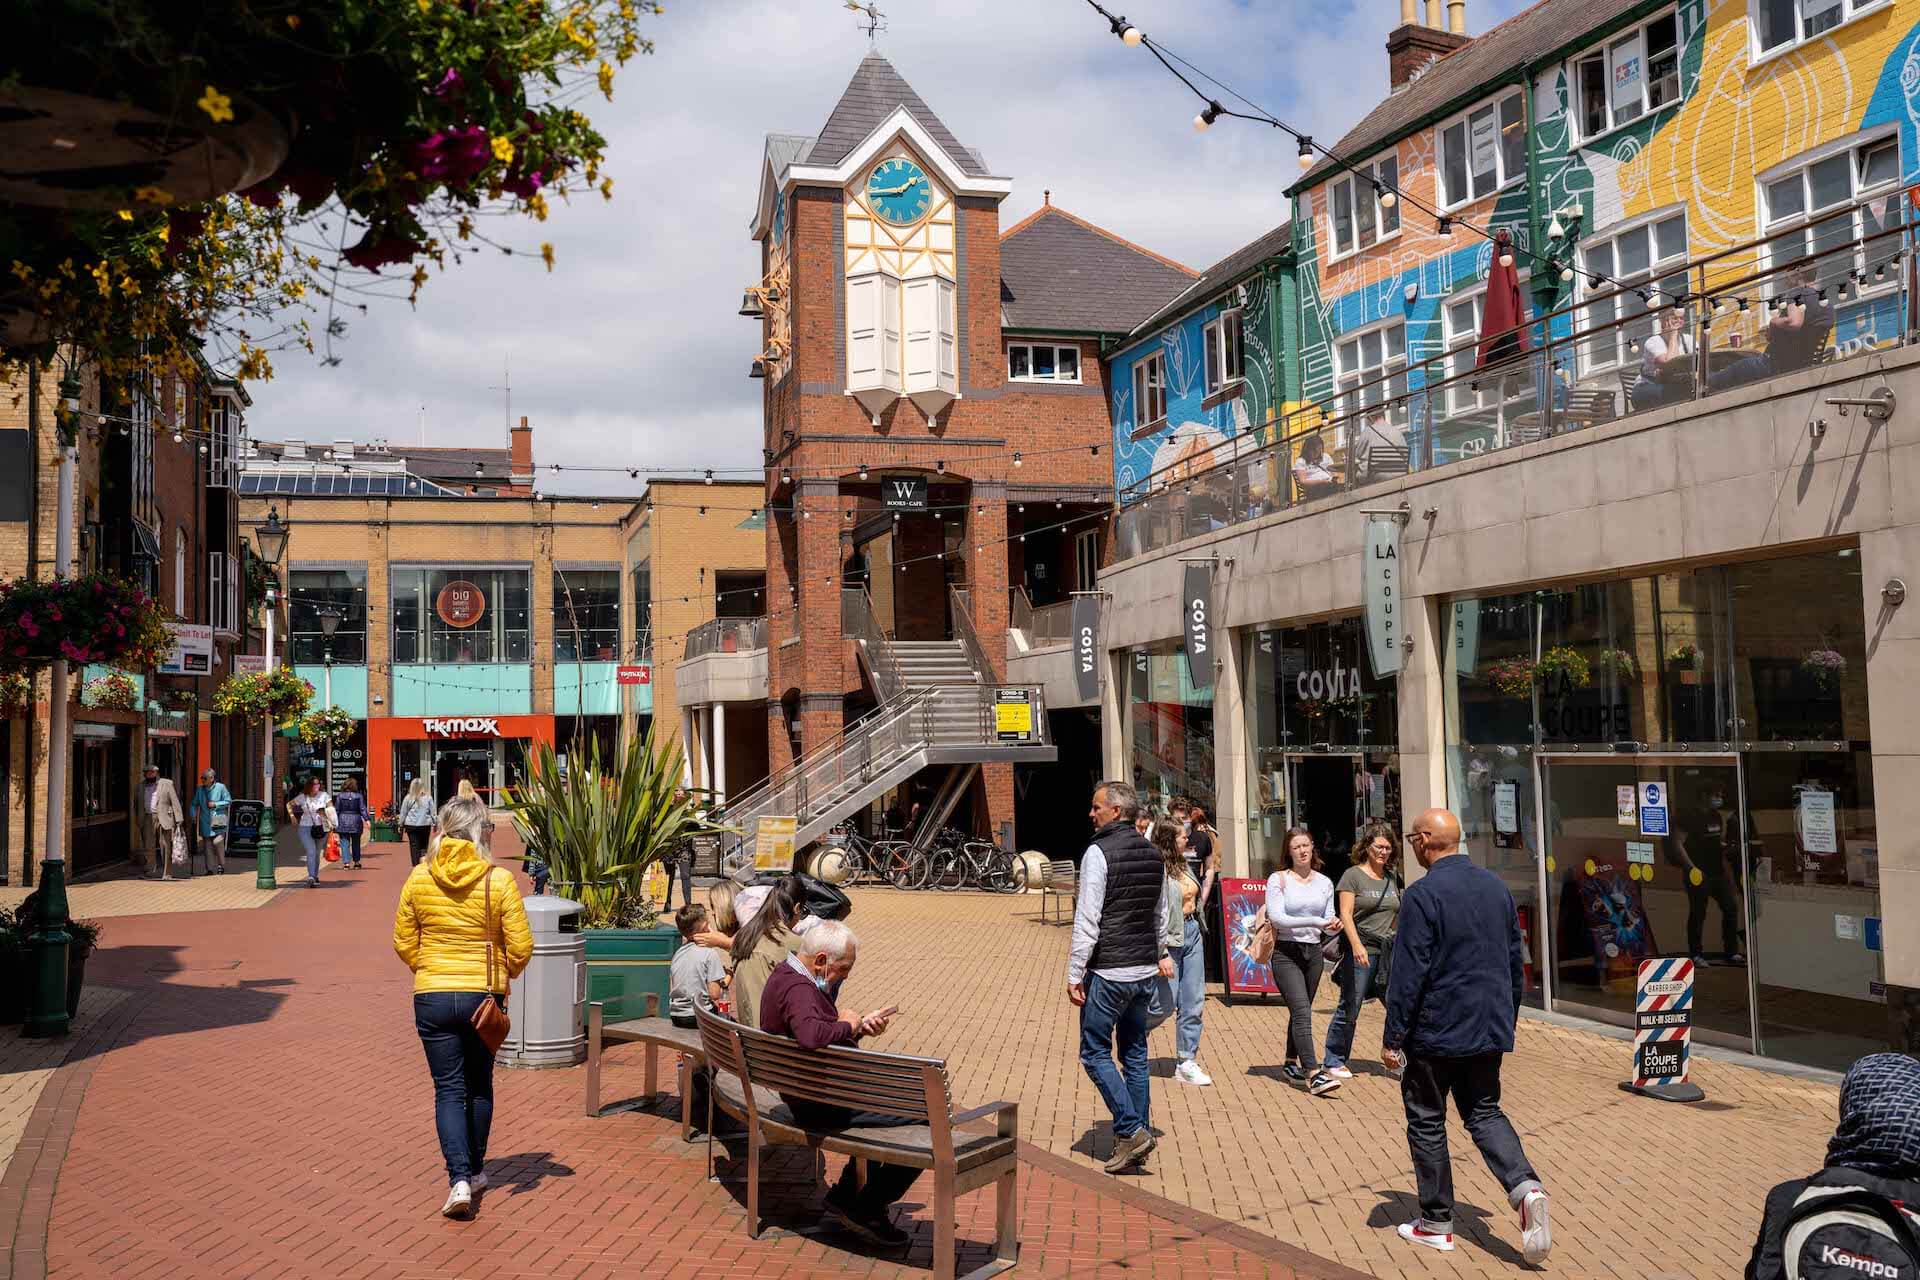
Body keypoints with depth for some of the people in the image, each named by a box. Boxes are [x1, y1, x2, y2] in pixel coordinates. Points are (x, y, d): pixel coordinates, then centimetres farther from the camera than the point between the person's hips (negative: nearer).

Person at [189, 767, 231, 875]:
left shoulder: (220, 787, -1)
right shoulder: (200, 789, 11)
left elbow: (228, 801, 1)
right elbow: (195, 803, 17)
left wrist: (215, 804, -10)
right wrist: (193, 815, 3)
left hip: (218, 821, -4)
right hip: (205, 822, 4)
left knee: (218, 842, -11)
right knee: (207, 846, 3)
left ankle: (221, 866, 2)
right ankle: (210, 868, 8)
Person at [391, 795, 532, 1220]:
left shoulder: (419, 878, -5)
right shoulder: (498, 881, -11)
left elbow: (403, 943, 3)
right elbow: (521, 948, -9)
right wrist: (507, 972, 13)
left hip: (432, 997, 0)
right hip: (483, 995, 0)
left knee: (448, 1089, 5)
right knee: (479, 1086, 18)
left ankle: (459, 1179, -7)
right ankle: (475, 1171, 30)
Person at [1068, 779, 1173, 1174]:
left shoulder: (1098, 852, -14)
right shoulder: (1152, 853, 10)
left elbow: (1087, 920, -17)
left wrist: (1075, 973, -13)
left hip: (1109, 972, -7)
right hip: (1145, 970, 7)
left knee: (1095, 1052, 2)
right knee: (1135, 1054, 12)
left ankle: (1131, 1131, -5)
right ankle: (1136, 1138, 16)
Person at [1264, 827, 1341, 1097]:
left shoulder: (1324, 883, 11)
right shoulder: (1278, 879, -4)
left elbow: (1328, 922, 12)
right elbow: (1276, 917, -14)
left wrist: (1334, 927, -13)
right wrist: (1314, 922, -22)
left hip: (1314, 952, 5)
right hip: (1286, 953, -5)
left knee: (1300, 1011, 14)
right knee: (1301, 1010, -16)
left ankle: (1291, 1062, 31)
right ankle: (1313, 1074, -21)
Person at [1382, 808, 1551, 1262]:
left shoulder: (1422, 894, -17)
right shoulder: (1496, 886, 6)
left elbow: (1409, 973, -18)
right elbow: (1516, 960, 13)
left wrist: (1393, 1037, -11)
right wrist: (1507, 1018, 23)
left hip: (1436, 1032, -6)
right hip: (1490, 1029, 6)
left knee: (1427, 1122, 8)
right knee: (1484, 1112, 18)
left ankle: (1436, 1223, 15)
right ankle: (1525, 1187, -6)